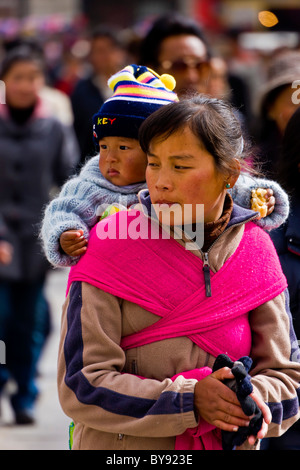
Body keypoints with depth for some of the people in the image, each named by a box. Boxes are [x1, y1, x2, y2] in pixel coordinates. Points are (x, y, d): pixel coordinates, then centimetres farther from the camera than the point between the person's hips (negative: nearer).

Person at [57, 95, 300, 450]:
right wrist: (190, 400, -25)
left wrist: (254, 399, -23)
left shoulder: (255, 251, -4)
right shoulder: (109, 247, -12)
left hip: (227, 445, 2)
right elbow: (81, 386, -17)